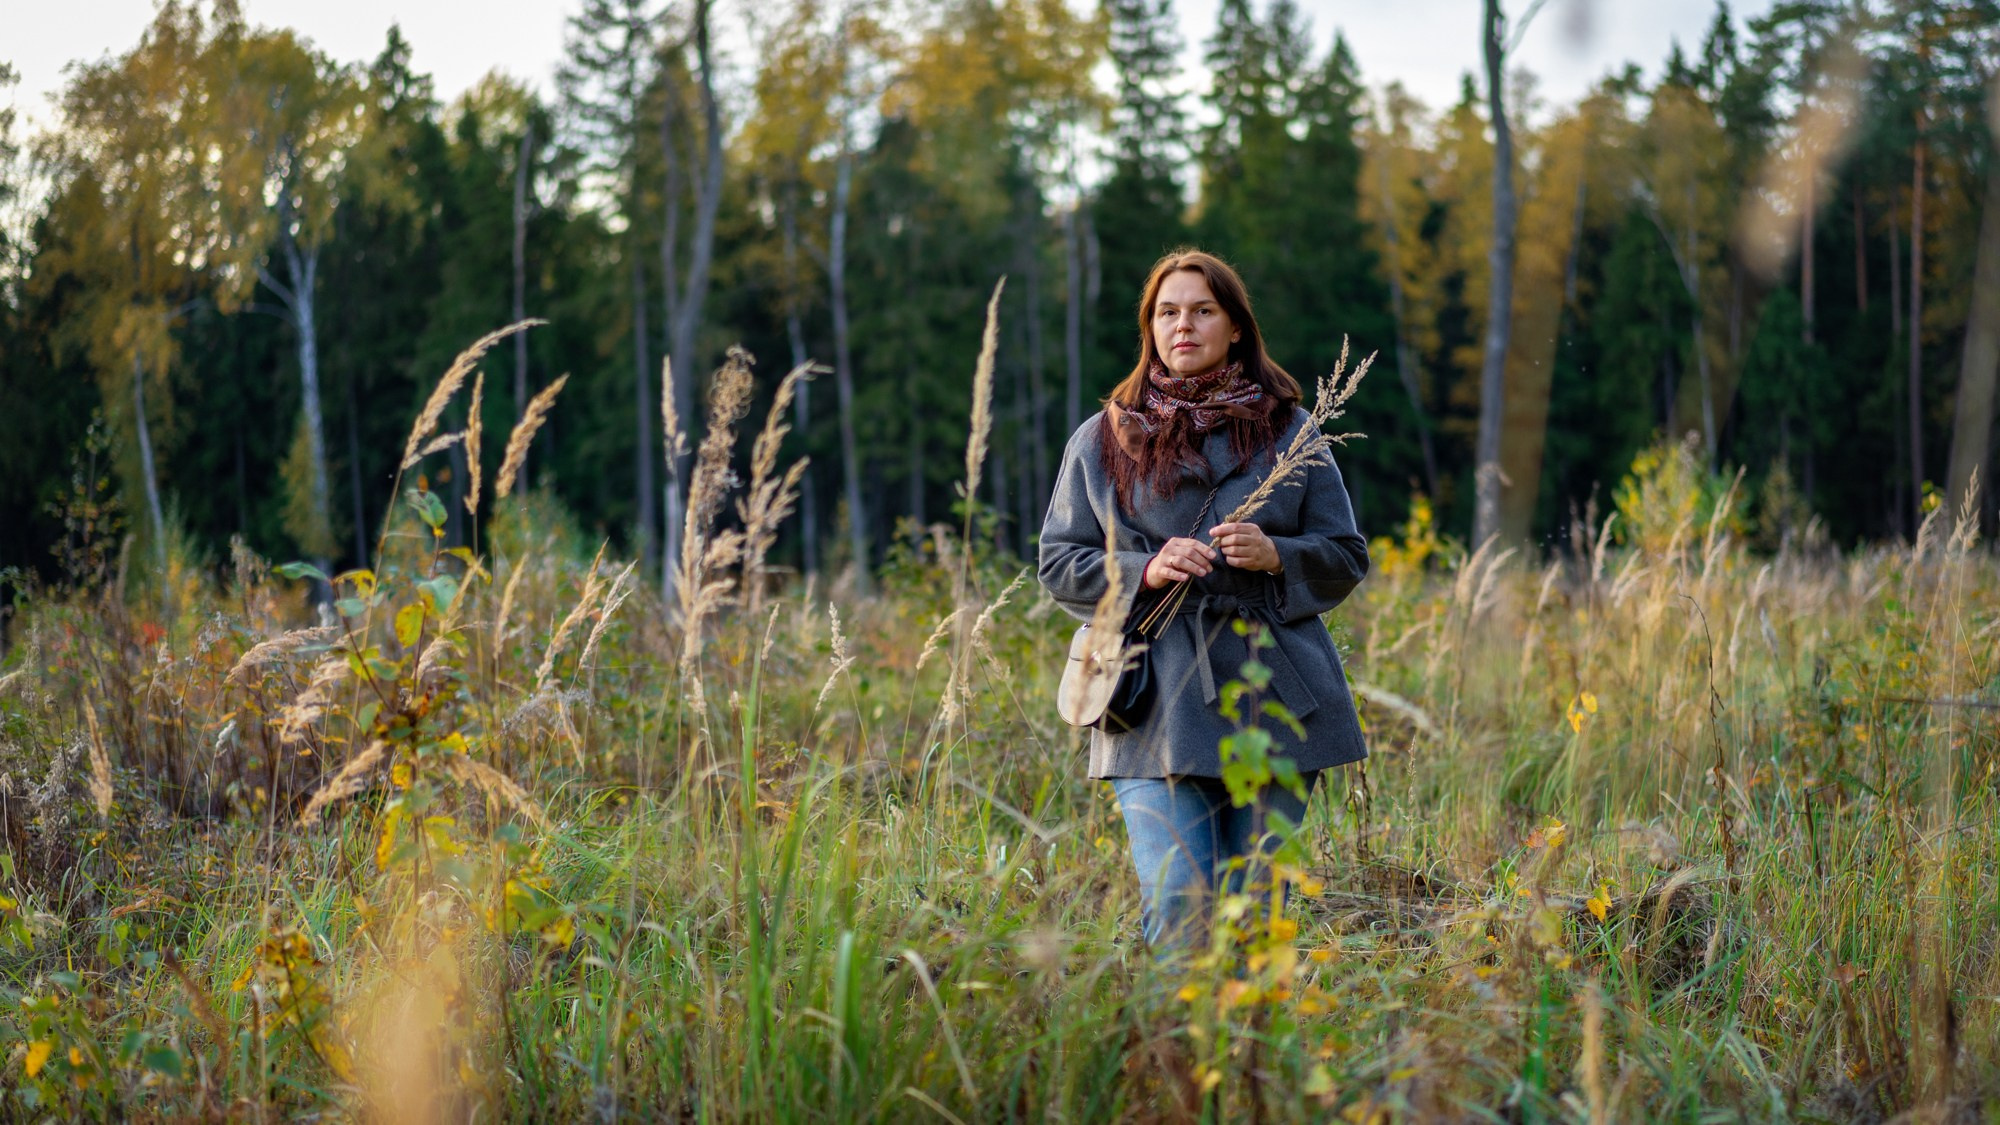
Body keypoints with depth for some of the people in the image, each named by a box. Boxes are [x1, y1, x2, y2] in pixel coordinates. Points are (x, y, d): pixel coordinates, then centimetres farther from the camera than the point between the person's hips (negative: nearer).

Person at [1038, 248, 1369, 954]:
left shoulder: (1290, 433, 11)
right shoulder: (1102, 441, 10)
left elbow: (1346, 559, 12)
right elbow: (1059, 565, 10)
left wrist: (1276, 556, -9)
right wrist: (1143, 572, -9)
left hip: (1273, 700, 1)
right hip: (1155, 705, -1)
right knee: (1176, 906, -13)